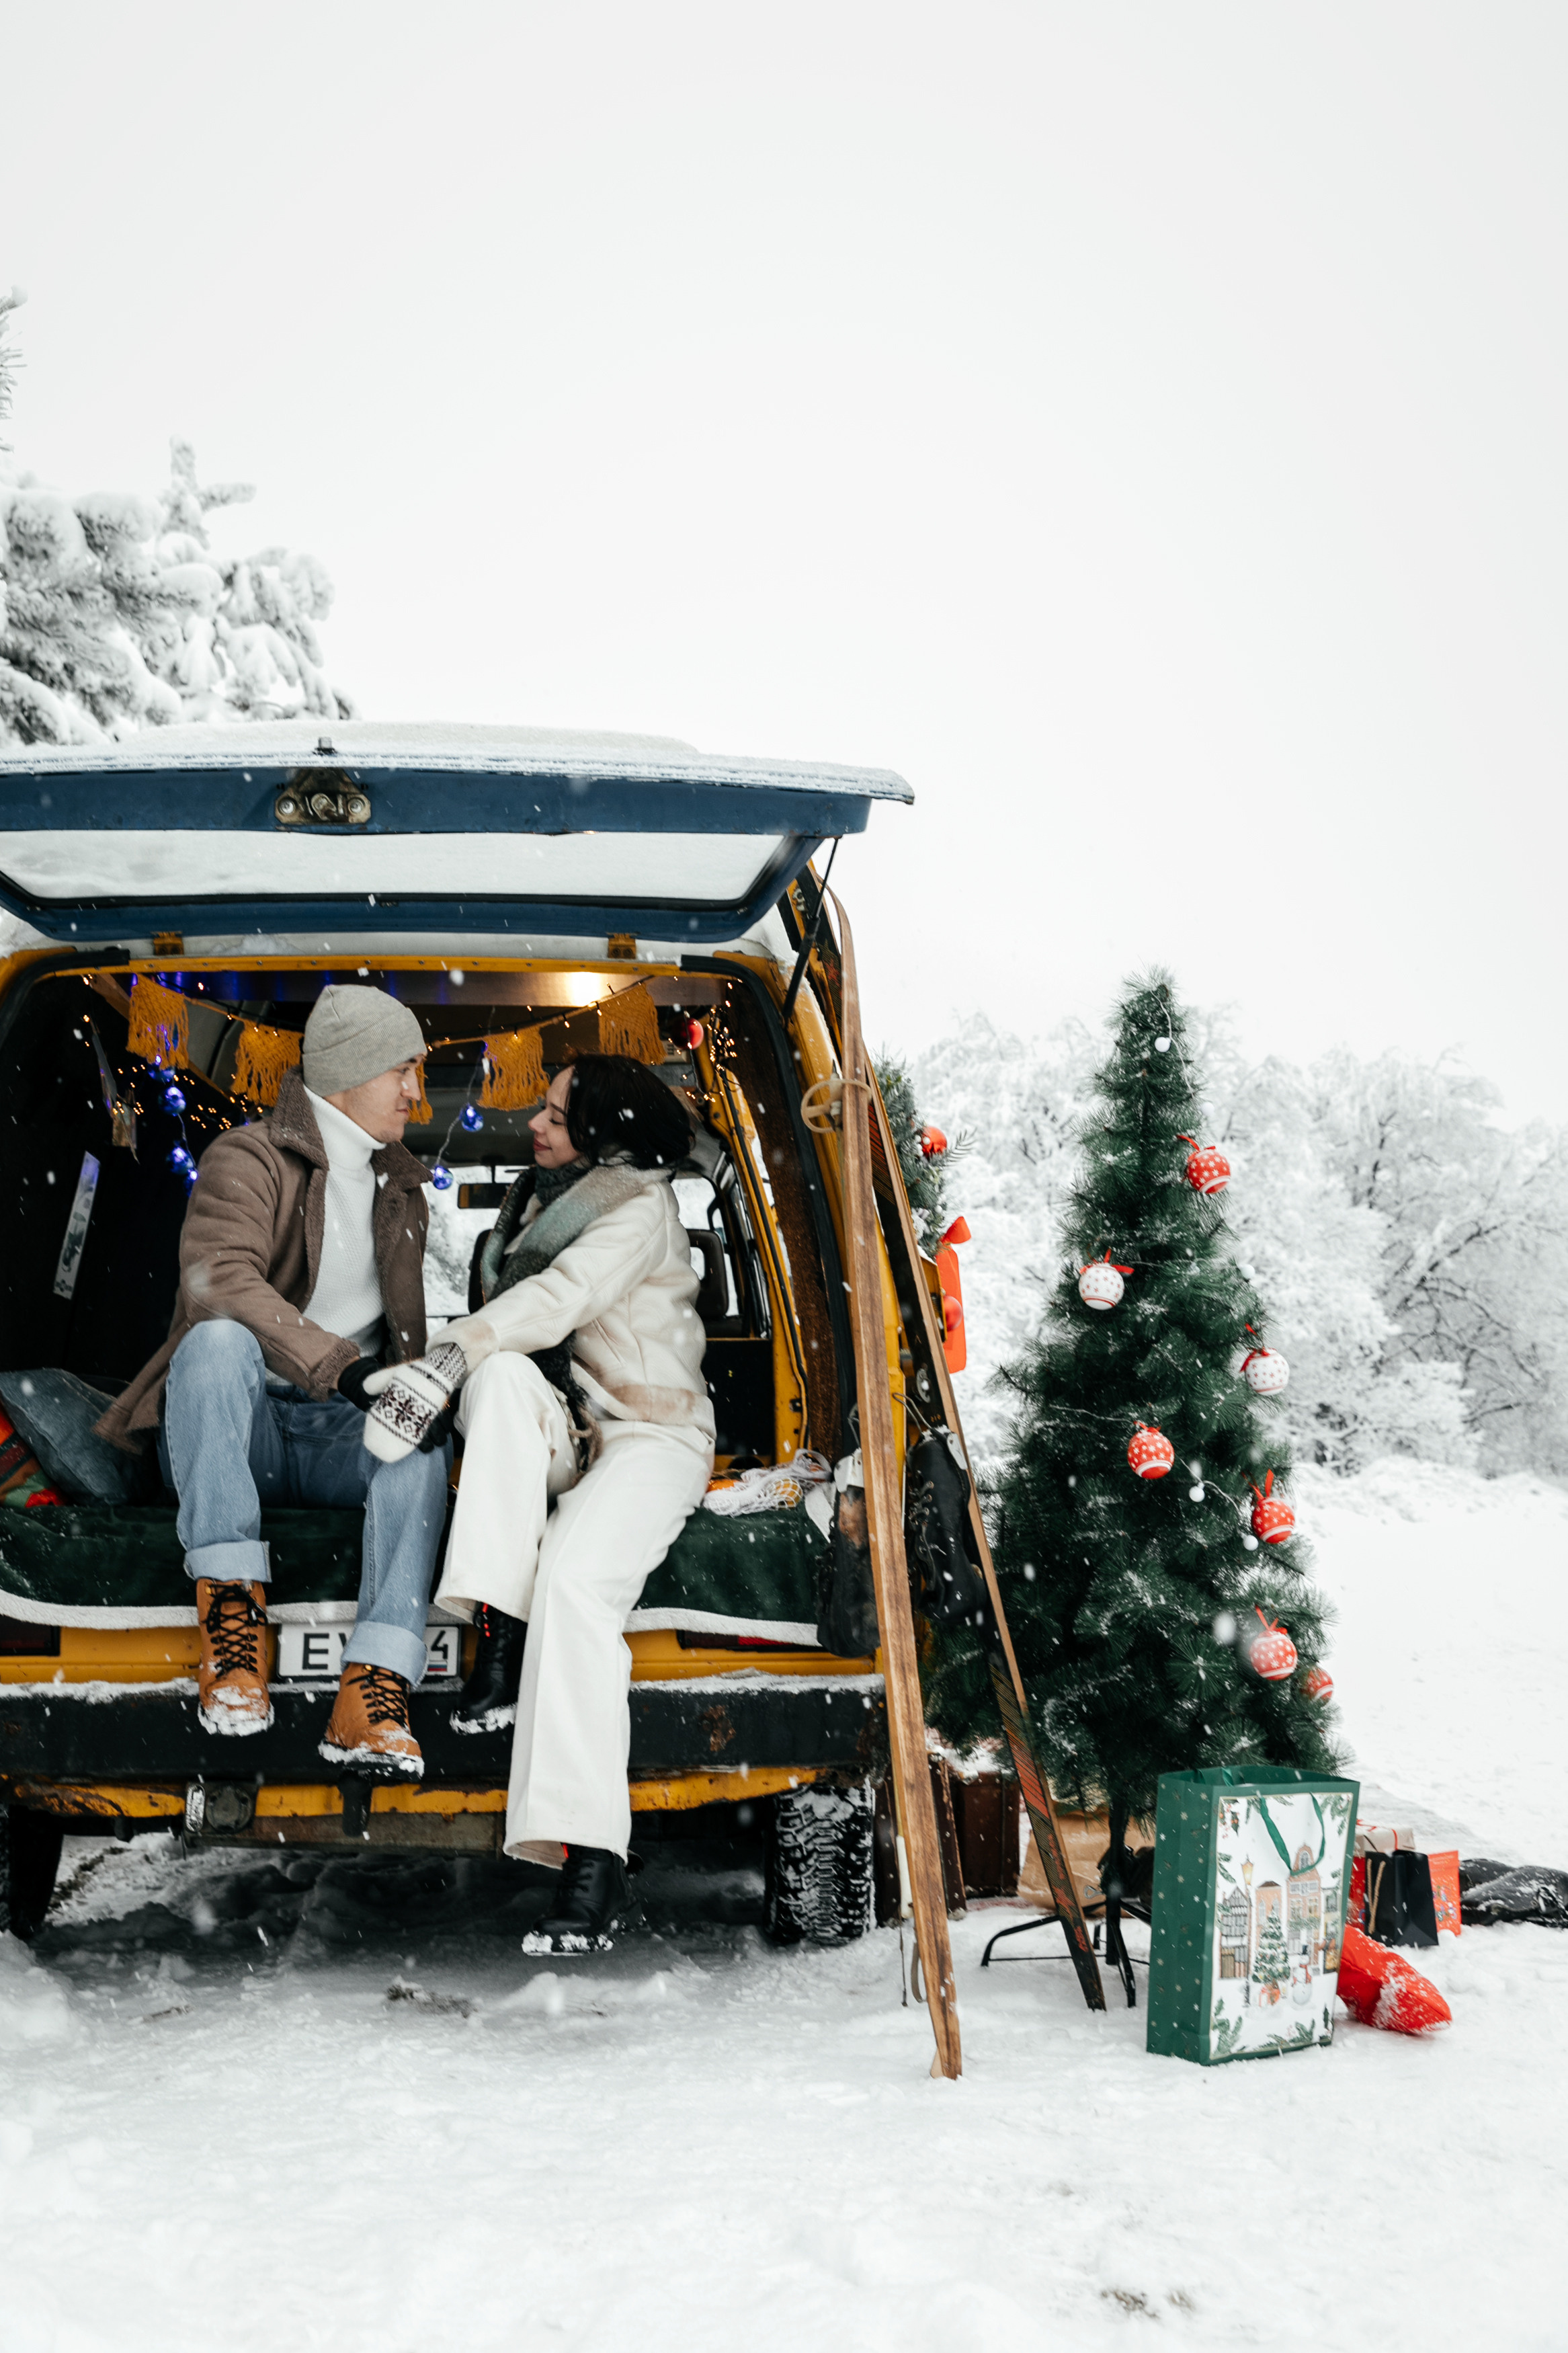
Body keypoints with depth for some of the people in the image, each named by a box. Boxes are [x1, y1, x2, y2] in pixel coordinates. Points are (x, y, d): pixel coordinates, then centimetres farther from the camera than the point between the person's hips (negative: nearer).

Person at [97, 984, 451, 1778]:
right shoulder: (249, 1159, -2)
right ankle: (231, 1609, -35)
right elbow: (216, 1280, -22)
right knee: (219, 1339, -36)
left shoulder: (403, 1191, 20)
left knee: (422, 1443, -29)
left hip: (341, 1440, 4)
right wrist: (339, 1366, -34)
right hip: (234, 1433, -4)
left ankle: (373, 1691, -45)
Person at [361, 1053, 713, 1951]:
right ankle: (501, 1638, -31)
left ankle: (591, 1855, -40)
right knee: (504, 1373, -29)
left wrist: (446, 1361, -34)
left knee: (575, 1578, -34)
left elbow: (560, 1298, -23)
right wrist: (461, 1363, -2)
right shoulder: (547, 1196, 19)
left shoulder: (641, 1206, -6)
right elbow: (511, 1319, 19)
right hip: (560, 1439, 6)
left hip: (651, 1438, -6)